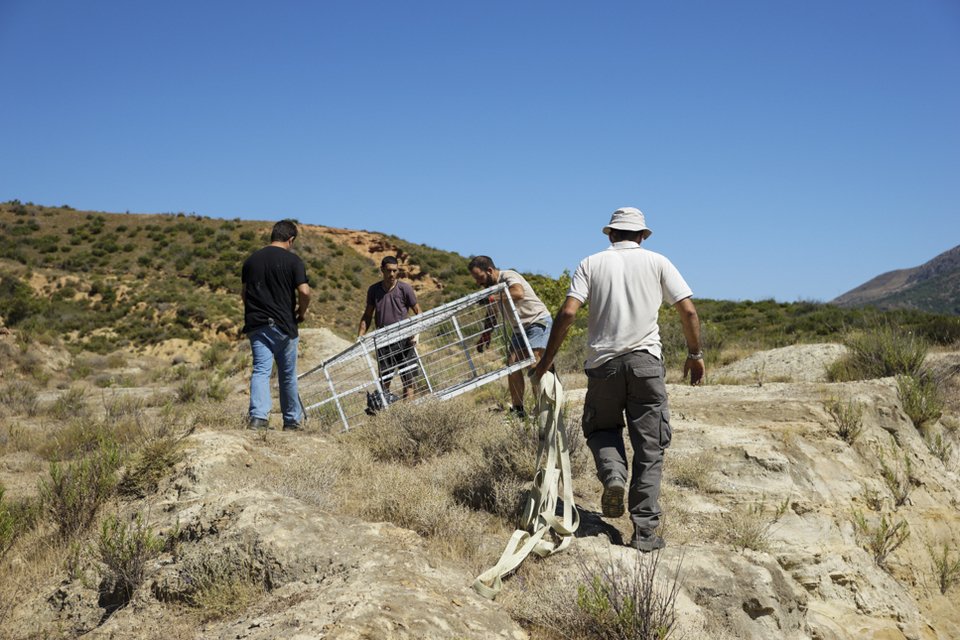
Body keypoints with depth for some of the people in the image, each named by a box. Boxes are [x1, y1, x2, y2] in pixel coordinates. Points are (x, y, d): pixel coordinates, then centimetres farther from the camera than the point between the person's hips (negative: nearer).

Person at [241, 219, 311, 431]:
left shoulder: (251, 259, 9)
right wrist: (302, 311, 3)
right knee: (287, 375, 10)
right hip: (283, 324, -3)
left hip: (255, 324, 3)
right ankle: (292, 421, 21)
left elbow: (243, 293, 14)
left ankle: (258, 416, -21)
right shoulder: (293, 261, -6)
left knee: (261, 370, -1)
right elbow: (304, 292, -15)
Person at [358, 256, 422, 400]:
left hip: (404, 339, -2)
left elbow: (418, 312, 2)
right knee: (384, 380, 3)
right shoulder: (374, 290, 6)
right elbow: (367, 315, 13)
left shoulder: (405, 289, -2)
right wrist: (360, 337, 4)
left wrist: (416, 333, -12)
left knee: (407, 378, 0)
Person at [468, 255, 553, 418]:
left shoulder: (508, 276, -19)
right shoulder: (492, 286, 7)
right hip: (521, 327, 9)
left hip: (539, 321, -9)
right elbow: (493, 314, 18)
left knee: (534, 365, -18)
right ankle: (518, 410, 6)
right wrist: (485, 333, 7)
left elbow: (518, 293, -42)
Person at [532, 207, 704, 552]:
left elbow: (567, 312, -5)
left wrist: (547, 359, 1)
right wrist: (695, 354, 15)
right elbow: (688, 310, 2)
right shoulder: (657, 262, 7)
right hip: (645, 361, 0)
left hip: (603, 362, 1)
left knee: (601, 428, 23)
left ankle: (612, 474, -6)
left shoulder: (591, 263, 6)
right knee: (649, 446, 6)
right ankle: (645, 529, 5)